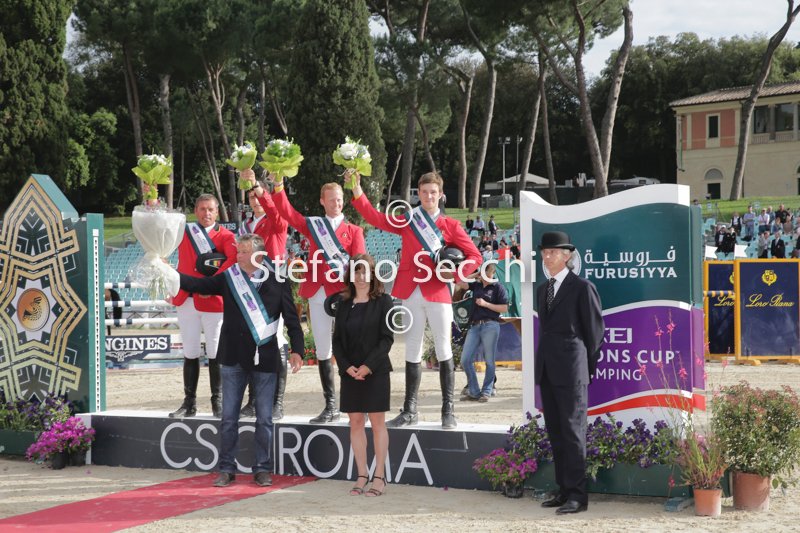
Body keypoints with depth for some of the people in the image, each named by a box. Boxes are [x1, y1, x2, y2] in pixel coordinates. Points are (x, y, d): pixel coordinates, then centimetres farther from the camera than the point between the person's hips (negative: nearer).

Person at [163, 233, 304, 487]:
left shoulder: (277, 282, -2)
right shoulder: (229, 278, 3)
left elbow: (292, 319, 0)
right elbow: (199, 285, -2)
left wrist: (296, 350, -8)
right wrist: (168, 272, -13)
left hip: (265, 359, -2)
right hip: (234, 359, 2)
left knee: (264, 418, 6)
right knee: (229, 417, 6)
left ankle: (263, 469, 16)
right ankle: (227, 469, 14)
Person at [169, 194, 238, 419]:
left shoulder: (225, 235, 0)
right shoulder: (185, 232, 13)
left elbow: (234, 259, -18)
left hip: (213, 301, -4)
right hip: (186, 300, 4)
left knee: (215, 354, -1)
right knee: (190, 353, 9)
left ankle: (218, 403, 7)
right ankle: (189, 403, 14)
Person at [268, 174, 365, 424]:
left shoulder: (353, 230, 8)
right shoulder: (312, 225, 15)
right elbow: (287, 212, 5)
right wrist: (278, 186, -6)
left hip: (342, 295, -3)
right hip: (317, 295, 3)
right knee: (322, 351, 6)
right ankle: (331, 406, 13)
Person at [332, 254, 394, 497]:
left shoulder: (383, 301, -1)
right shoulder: (344, 304, 9)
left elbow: (387, 338, -6)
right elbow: (337, 339, 8)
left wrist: (369, 365, -14)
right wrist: (346, 366, -7)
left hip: (376, 371, -4)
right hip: (350, 372, 4)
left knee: (377, 423, 0)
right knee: (355, 423, 5)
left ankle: (379, 476, 3)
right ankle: (362, 476, 10)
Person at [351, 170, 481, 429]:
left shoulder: (450, 225, 5)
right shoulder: (407, 222, 10)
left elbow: (474, 256, 2)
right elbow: (375, 217, 2)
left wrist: (456, 272, -14)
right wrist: (357, 189, -5)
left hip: (438, 293, -2)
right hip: (411, 294, 2)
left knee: (443, 350, -1)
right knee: (412, 352, 7)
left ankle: (448, 410, 4)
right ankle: (410, 410, 13)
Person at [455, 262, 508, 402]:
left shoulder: (498, 287, 1)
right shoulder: (476, 285, 15)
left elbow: (504, 308, -3)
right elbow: (459, 283, 12)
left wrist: (485, 304, -8)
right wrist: (475, 275, 11)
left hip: (490, 326, -5)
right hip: (474, 326, 5)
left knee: (489, 361, -1)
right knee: (465, 359, -1)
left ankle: (486, 392, 6)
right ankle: (474, 392, 6)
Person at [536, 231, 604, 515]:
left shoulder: (582, 287, -6)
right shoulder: (543, 289, 16)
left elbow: (595, 330, -4)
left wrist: (588, 368, -1)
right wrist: (541, 363, 12)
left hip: (571, 369, -7)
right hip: (546, 370, 7)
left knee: (572, 430, -6)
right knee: (555, 432, 10)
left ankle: (577, 494, -3)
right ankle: (564, 489, 16)